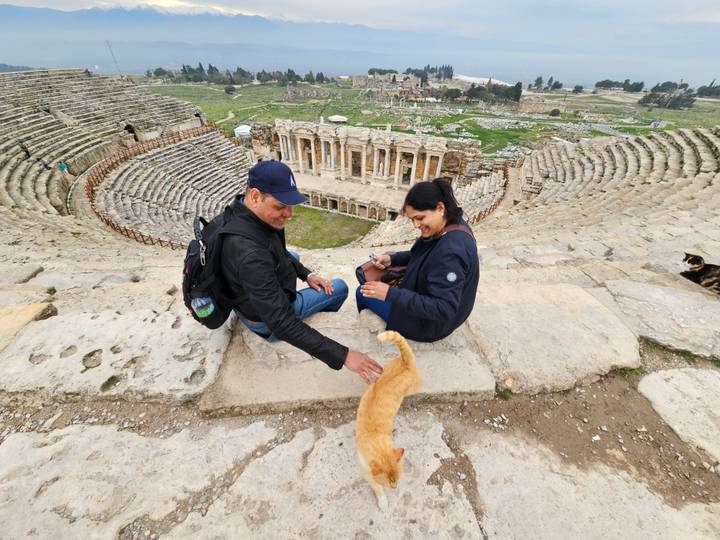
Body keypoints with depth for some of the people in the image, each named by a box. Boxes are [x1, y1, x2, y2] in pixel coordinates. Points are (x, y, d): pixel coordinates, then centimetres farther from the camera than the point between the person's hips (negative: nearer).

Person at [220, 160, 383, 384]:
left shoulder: (248, 213, -13)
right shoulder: (249, 252, -41)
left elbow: (281, 253, 6)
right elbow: (281, 324, -42)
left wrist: (307, 274, -4)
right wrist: (342, 355, -43)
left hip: (255, 295, 8)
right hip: (266, 320, -8)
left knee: (292, 257, 32)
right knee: (339, 288, 3)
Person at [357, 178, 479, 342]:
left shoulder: (451, 251, -36)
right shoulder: (451, 223, -7)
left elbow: (443, 310, -35)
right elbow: (421, 256, 9)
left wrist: (391, 294, -36)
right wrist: (392, 259, -6)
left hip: (432, 323, -9)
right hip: (425, 299, 9)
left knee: (363, 293, 1)